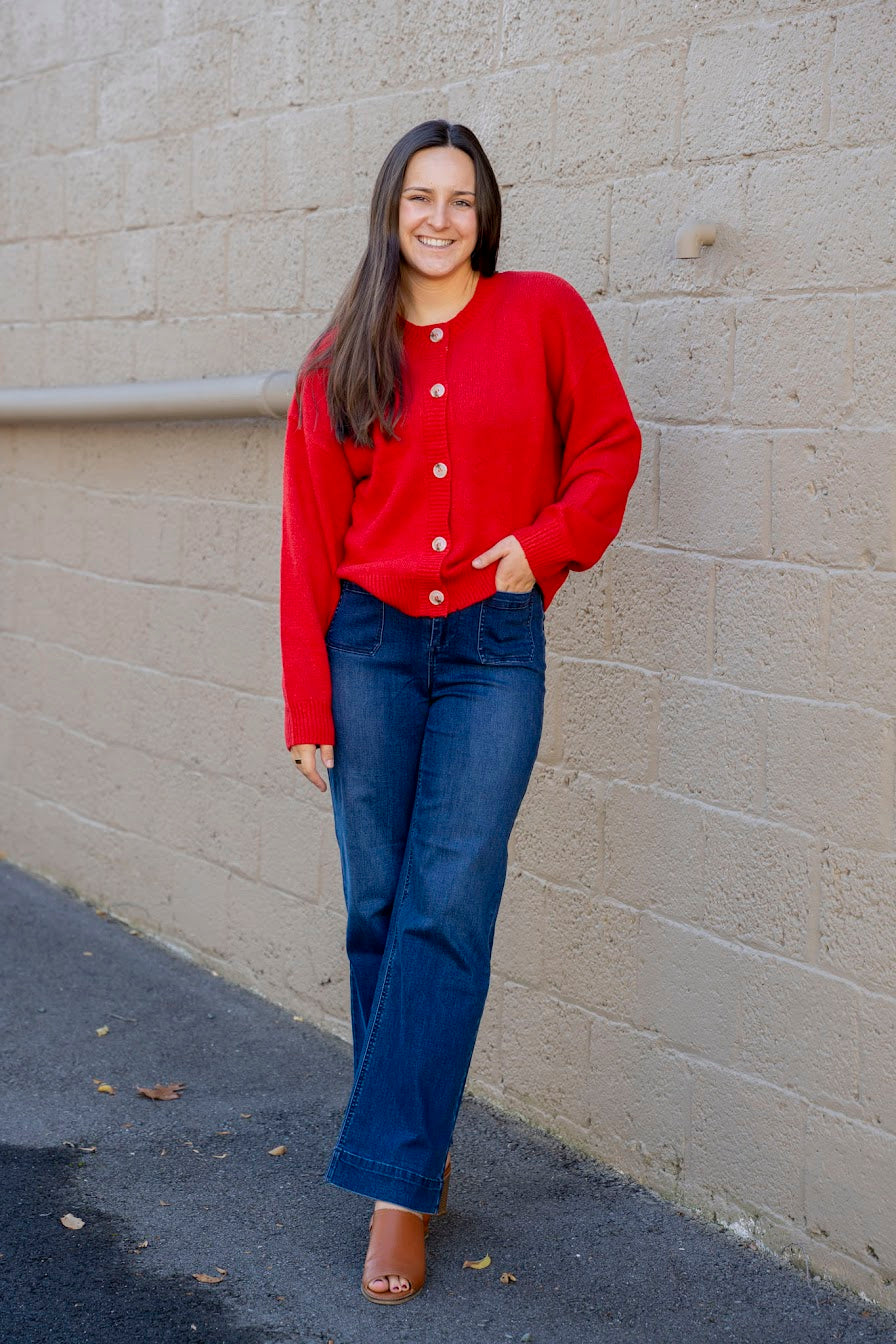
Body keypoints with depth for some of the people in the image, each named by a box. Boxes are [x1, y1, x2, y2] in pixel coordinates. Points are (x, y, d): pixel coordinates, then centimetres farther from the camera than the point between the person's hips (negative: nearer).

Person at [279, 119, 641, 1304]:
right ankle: (422, 1146, 22)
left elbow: (609, 446, 10)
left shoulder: (544, 313, 2)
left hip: (494, 647, -2)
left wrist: (546, 542, -7)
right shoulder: (343, 358, 5)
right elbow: (310, 537, 5)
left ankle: (397, 1185, -2)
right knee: (378, 911, 5)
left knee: (447, 912, -7)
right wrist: (308, 705, 2)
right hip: (371, 642, 2)